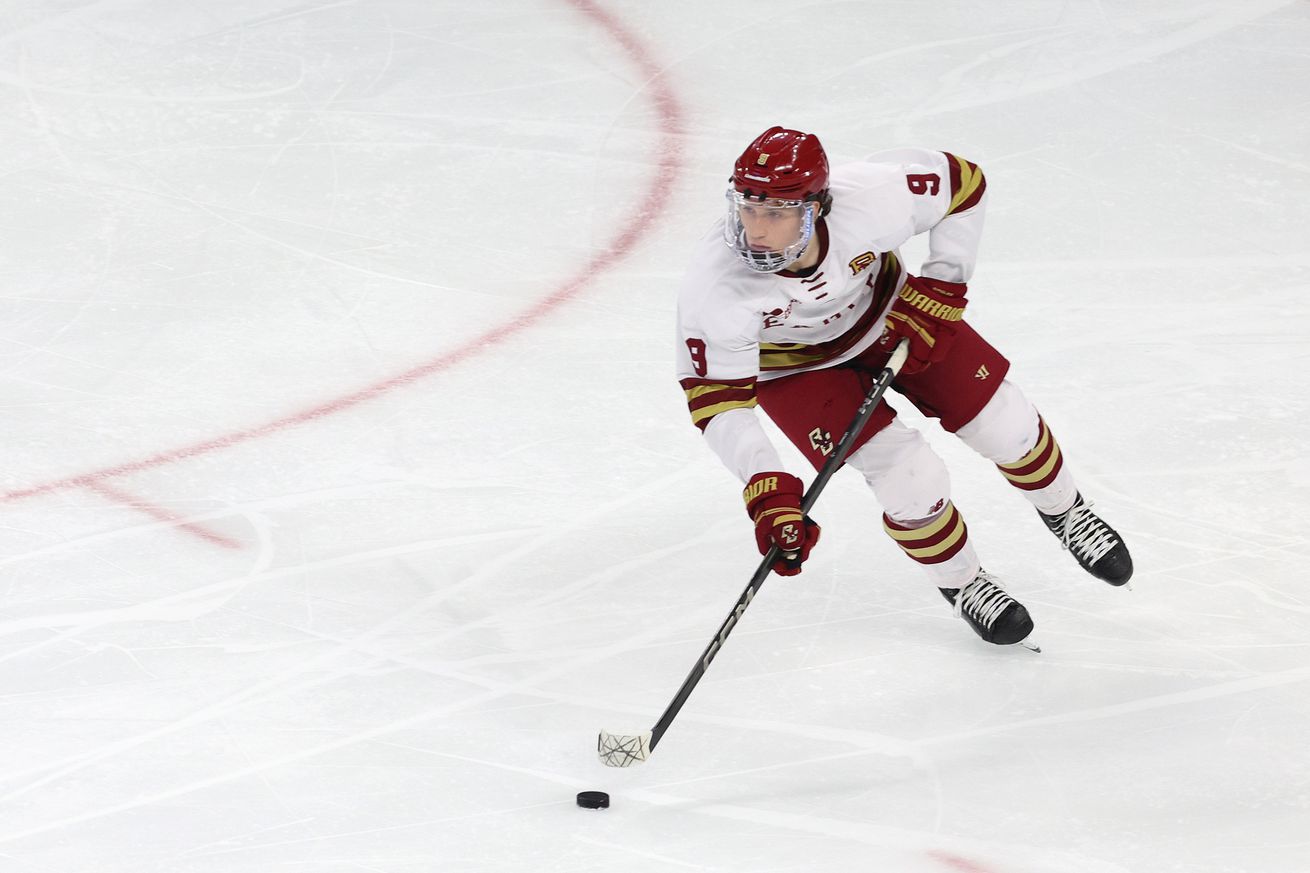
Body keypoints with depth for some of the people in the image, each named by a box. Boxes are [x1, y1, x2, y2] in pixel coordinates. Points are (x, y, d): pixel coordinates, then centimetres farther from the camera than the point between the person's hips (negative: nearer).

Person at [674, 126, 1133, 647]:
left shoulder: (871, 198, -37)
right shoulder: (712, 289, -39)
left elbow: (963, 182, -17)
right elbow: (717, 397, -31)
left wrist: (941, 285, -18)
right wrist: (766, 489, -40)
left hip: (883, 308, 2)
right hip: (797, 365, -2)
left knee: (1006, 426, 5)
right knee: (912, 485, -14)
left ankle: (1063, 511, 40)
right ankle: (961, 584, 20)